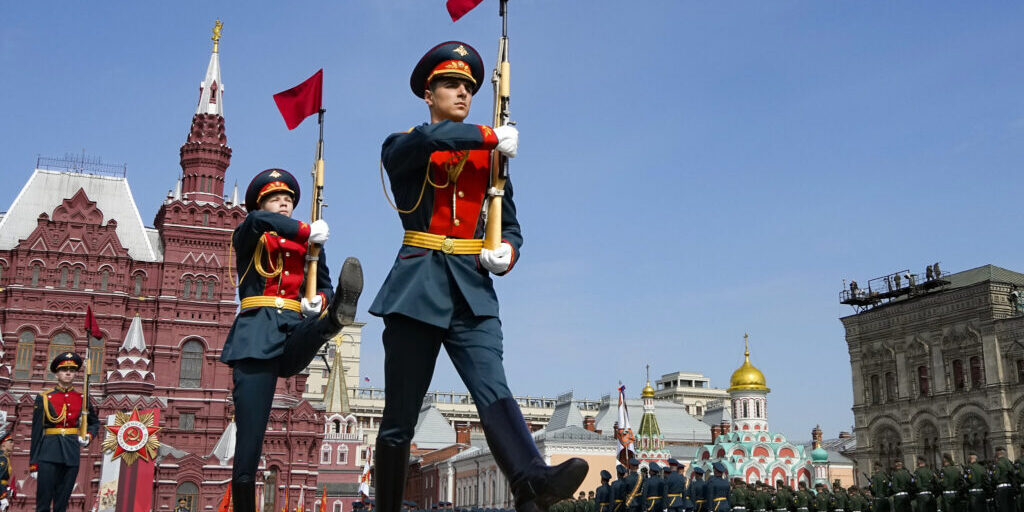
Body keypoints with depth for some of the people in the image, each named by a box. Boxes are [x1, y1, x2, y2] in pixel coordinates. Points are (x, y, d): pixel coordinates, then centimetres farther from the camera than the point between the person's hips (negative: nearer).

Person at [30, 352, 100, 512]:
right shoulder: (43, 398, 2)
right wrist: (33, 464, -2)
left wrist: (89, 437, 0)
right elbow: (36, 432, 1)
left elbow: (95, 423, 23)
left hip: (72, 455, 3)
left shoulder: (82, 399, 9)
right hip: (49, 453, -2)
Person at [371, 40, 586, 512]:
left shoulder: (489, 157, 18)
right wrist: (493, 137, -9)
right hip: (417, 290, -2)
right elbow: (429, 139, -17)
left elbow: (510, 226, 19)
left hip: (473, 293, 2)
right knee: (400, 416, 0)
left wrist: (506, 252, -4)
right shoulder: (400, 150, 8)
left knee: (492, 389, -20)